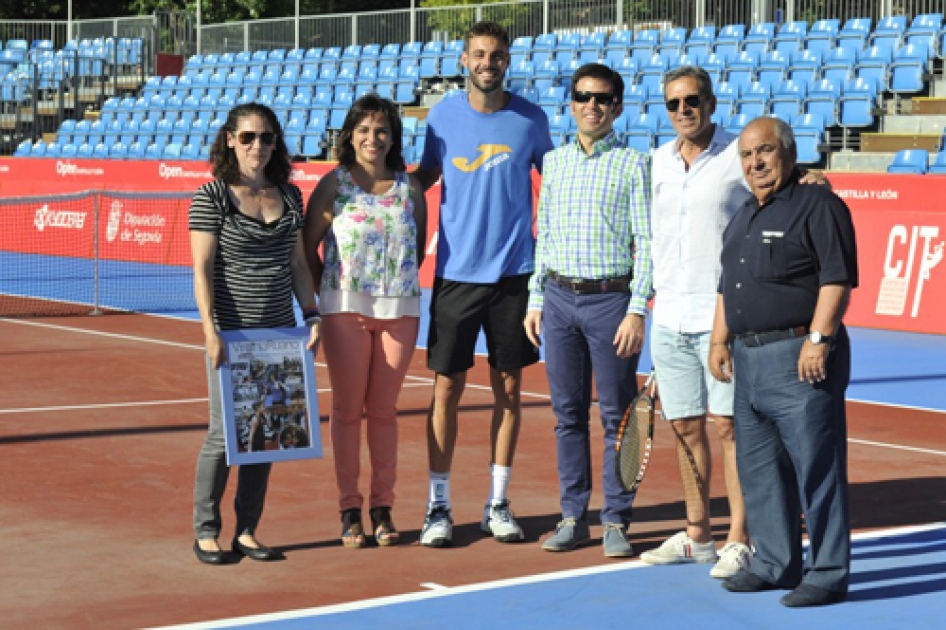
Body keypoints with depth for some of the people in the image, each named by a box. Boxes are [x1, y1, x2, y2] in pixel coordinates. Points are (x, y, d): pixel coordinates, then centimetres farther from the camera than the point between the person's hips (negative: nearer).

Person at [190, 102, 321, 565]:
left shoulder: (289, 195, 10)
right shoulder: (211, 197, -5)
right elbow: (202, 269, -9)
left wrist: (312, 315, 6)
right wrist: (210, 329, -17)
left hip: (279, 333, 5)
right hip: (231, 334, -5)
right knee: (224, 433, -3)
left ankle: (247, 531, 17)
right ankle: (206, 532, 10)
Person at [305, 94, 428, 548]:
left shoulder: (409, 187, 8)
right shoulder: (333, 185, 1)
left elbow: (419, 247, 15)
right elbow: (308, 247, 2)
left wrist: (399, 282, 7)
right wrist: (329, 295, -1)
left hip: (400, 308, 2)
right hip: (346, 308, -2)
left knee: (384, 410, 8)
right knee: (347, 409, 2)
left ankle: (382, 507, 15)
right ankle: (349, 509, 9)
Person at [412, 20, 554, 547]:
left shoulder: (531, 119, 1)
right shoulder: (443, 116, 1)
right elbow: (425, 177, 12)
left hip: (514, 271, 1)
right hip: (456, 272, 0)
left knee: (509, 389, 6)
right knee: (447, 389, 1)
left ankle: (498, 504, 17)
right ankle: (439, 507, 9)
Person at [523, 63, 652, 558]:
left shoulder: (633, 165, -1)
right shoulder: (554, 162, 12)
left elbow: (646, 243, -5)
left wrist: (637, 311, -12)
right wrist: (536, 299, 10)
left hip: (611, 299, -4)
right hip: (560, 298, 4)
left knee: (617, 415, 1)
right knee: (568, 413, 7)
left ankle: (615, 522, 8)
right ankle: (573, 518, 15)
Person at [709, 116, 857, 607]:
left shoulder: (818, 206, -7)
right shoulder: (743, 217, 19)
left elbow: (837, 278, -15)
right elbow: (727, 285, 24)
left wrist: (818, 338, -21)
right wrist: (719, 340, 15)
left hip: (799, 358, -9)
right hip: (749, 359, 9)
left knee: (816, 468, -5)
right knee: (758, 469, 13)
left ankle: (828, 573, 2)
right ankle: (776, 563, 25)